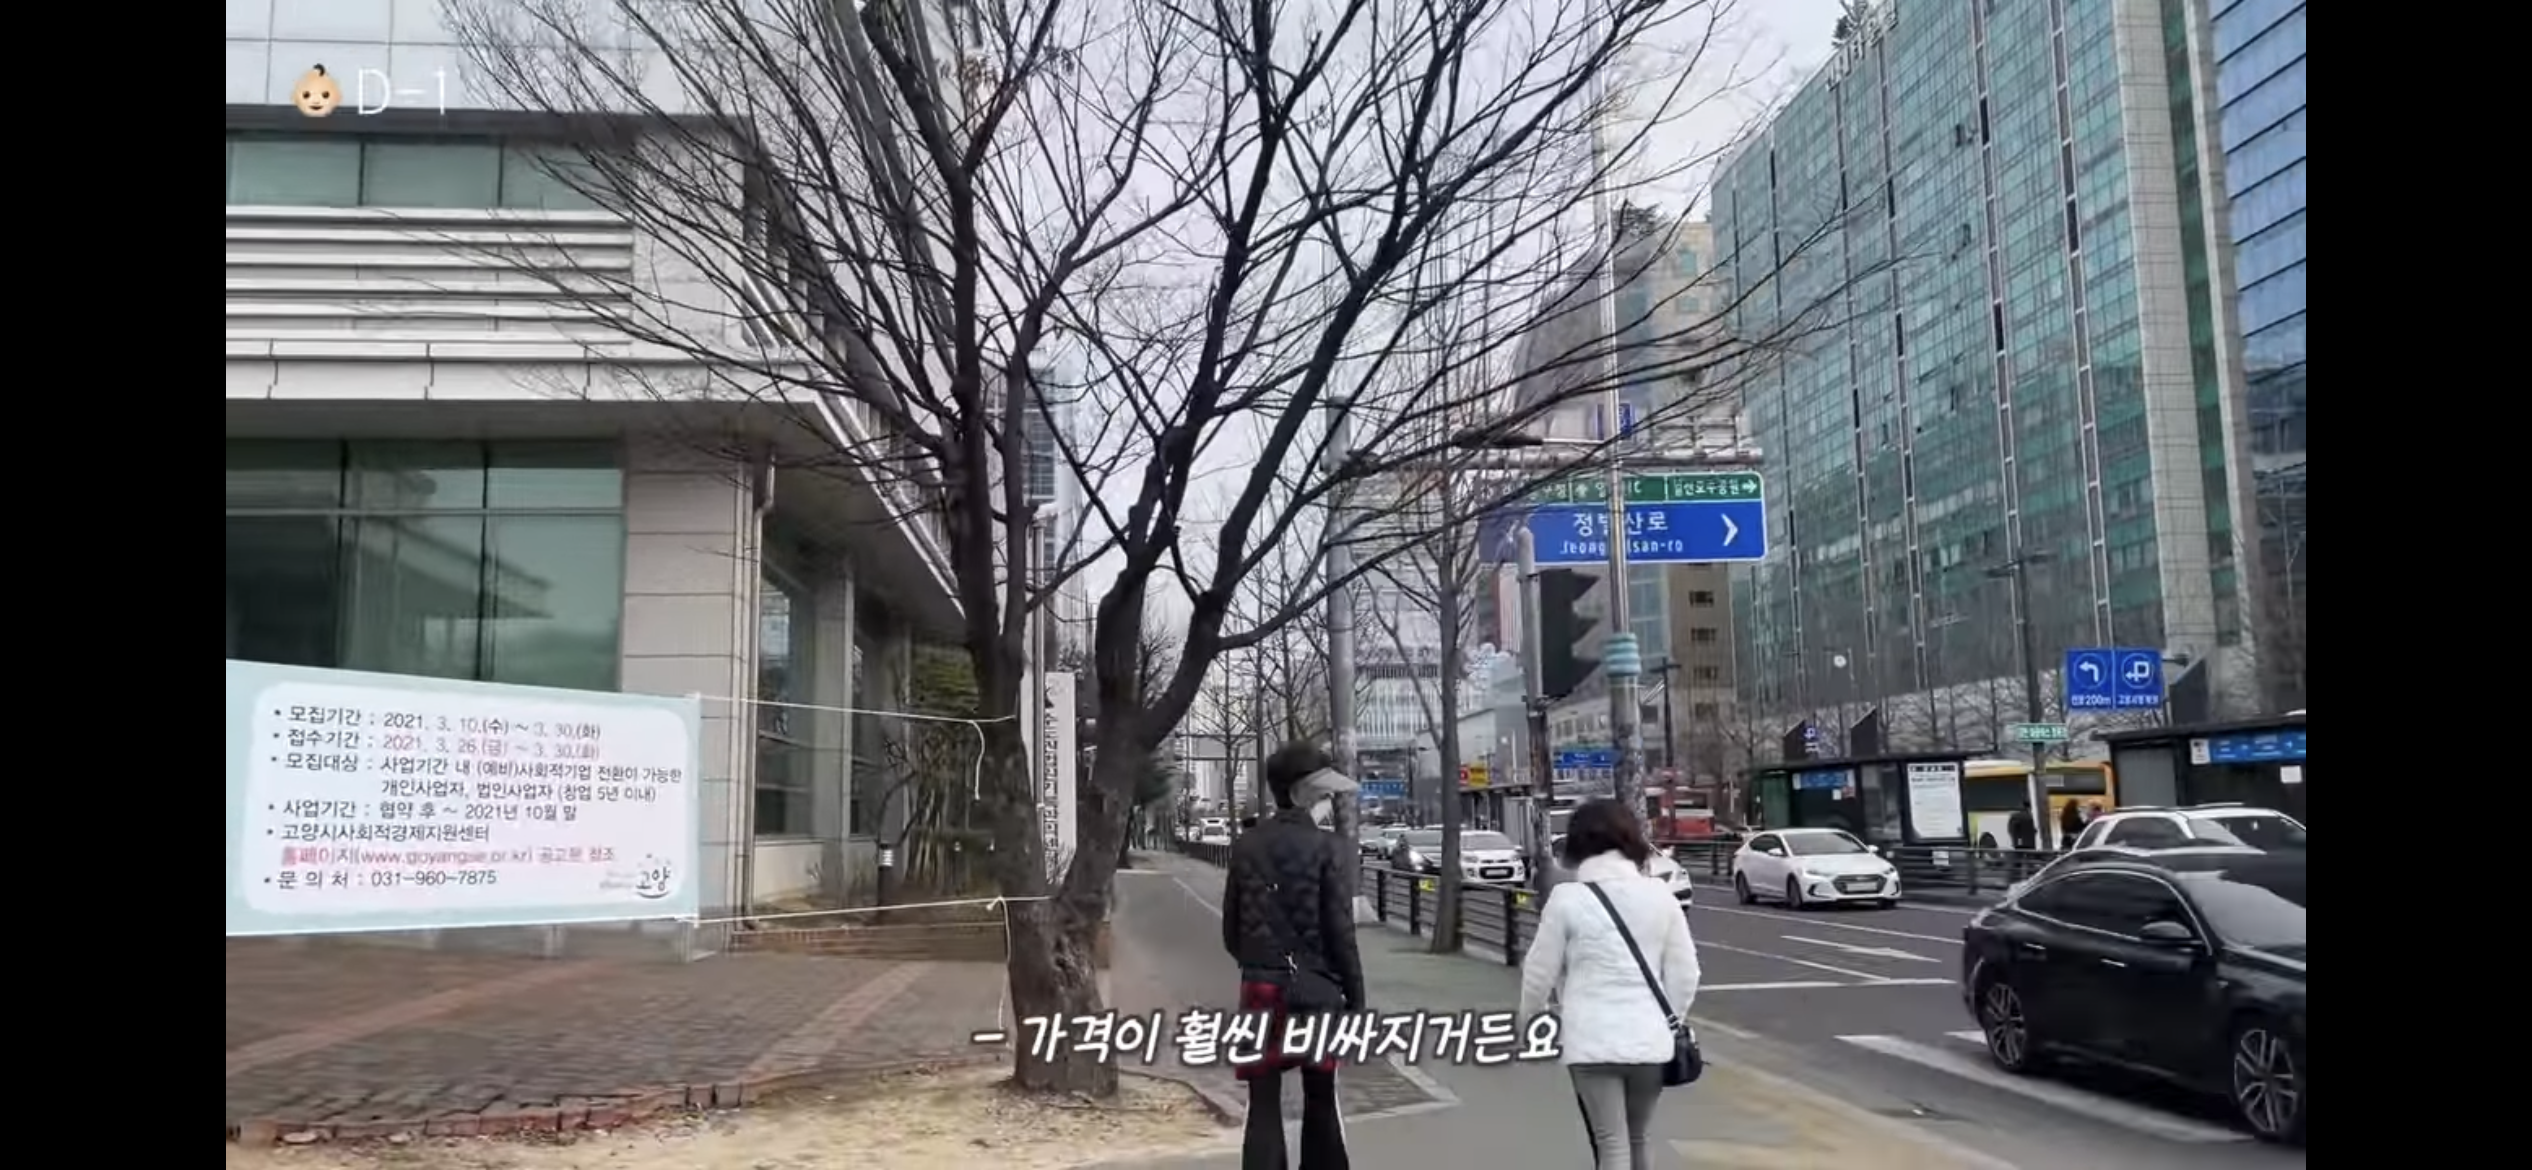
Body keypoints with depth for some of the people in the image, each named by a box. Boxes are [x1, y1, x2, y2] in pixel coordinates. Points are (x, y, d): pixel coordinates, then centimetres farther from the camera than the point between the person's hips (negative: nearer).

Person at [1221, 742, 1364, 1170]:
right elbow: (1341, 933, -9)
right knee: (1321, 1100, 14)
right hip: (1316, 989, -3)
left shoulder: (1245, 846, 5)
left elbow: (1231, 930, 8)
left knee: (1264, 1106, 5)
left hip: (1260, 989, 3)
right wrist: (1355, 999, -1)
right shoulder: (1328, 848, -8)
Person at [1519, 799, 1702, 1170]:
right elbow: (1685, 972, 5)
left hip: (1592, 1041, -3)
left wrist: (1530, 1011, 20)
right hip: (1649, 1039, 4)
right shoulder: (1660, 895, 2)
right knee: (1640, 1140, 21)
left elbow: (1540, 970, 0)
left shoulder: (1568, 898, -6)